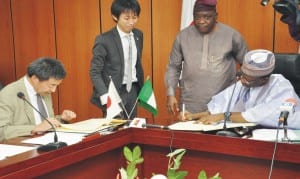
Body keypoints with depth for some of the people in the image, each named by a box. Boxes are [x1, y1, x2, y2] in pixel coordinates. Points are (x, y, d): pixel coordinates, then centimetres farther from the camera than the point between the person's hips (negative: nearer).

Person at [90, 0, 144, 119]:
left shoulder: (138, 35, 5)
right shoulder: (104, 40, -13)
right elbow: (95, 72, -12)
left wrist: (141, 88, 11)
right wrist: (105, 96, -22)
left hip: (132, 90, 5)